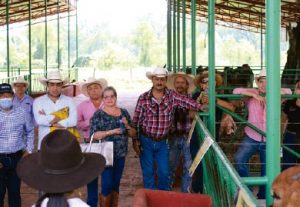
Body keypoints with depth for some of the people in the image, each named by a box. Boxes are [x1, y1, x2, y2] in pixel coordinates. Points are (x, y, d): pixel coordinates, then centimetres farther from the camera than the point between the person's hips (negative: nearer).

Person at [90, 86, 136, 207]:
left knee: (116, 185, 10)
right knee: (107, 185, -7)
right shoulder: (98, 114, -3)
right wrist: (111, 131, -21)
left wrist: (127, 126, -9)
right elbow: (93, 135, -12)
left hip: (121, 154, 4)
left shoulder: (124, 112, 9)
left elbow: (133, 134, 11)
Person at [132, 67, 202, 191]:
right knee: (148, 172, 8)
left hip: (162, 142, 1)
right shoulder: (143, 98, -7)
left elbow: (189, 103, -15)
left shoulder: (172, 96, -4)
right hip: (146, 141, -1)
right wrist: (135, 141, -5)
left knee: (164, 173, 6)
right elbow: (136, 121, -4)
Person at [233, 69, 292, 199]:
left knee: (267, 172, 10)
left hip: (269, 140, 2)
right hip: (251, 138, -1)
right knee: (239, 159, -25)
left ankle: (262, 197, 29)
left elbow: (288, 91, -8)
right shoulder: (251, 94, 0)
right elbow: (236, 91, -14)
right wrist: (254, 95, -23)